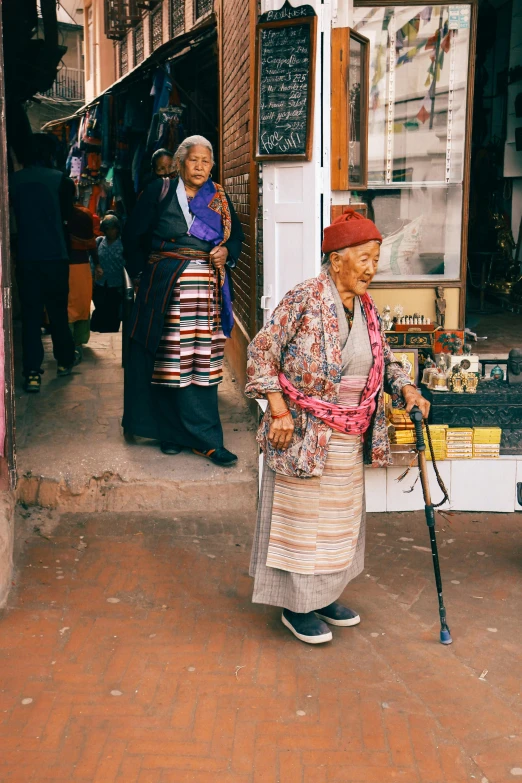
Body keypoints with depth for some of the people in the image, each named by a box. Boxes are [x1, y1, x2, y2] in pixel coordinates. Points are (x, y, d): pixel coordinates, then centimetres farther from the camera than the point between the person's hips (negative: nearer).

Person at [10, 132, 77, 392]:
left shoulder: (14, 180, -1)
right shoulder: (62, 180, -5)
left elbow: (12, 217, 10)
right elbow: (66, 216, 6)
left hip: (26, 257, 1)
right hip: (55, 256, -1)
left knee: (30, 314, 4)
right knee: (58, 311, 14)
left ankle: (32, 373, -1)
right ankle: (64, 361, 26)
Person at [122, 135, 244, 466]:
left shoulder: (220, 198, 12)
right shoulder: (160, 192, 4)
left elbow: (237, 235, 19)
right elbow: (133, 234, 6)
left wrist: (226, 251, -1)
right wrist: (147, 269, 3)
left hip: (209, 290, 2)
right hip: (167, 287, -2)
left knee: (204, 362, 0)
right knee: (172, 360, -1)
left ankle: (200, 437, 5)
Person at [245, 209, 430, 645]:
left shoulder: (367, 309, 6)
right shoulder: (304, 300, -16)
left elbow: (384, 360, 17)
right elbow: (261, 352, -15)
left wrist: (406, 389, -3)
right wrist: (279, 410, -21)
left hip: (349, 441, 8)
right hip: (303, 434, -7)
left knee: (339, 520, 18)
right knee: (302, 519, 4)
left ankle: (322, 595, 35)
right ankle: (296, 606, 20)